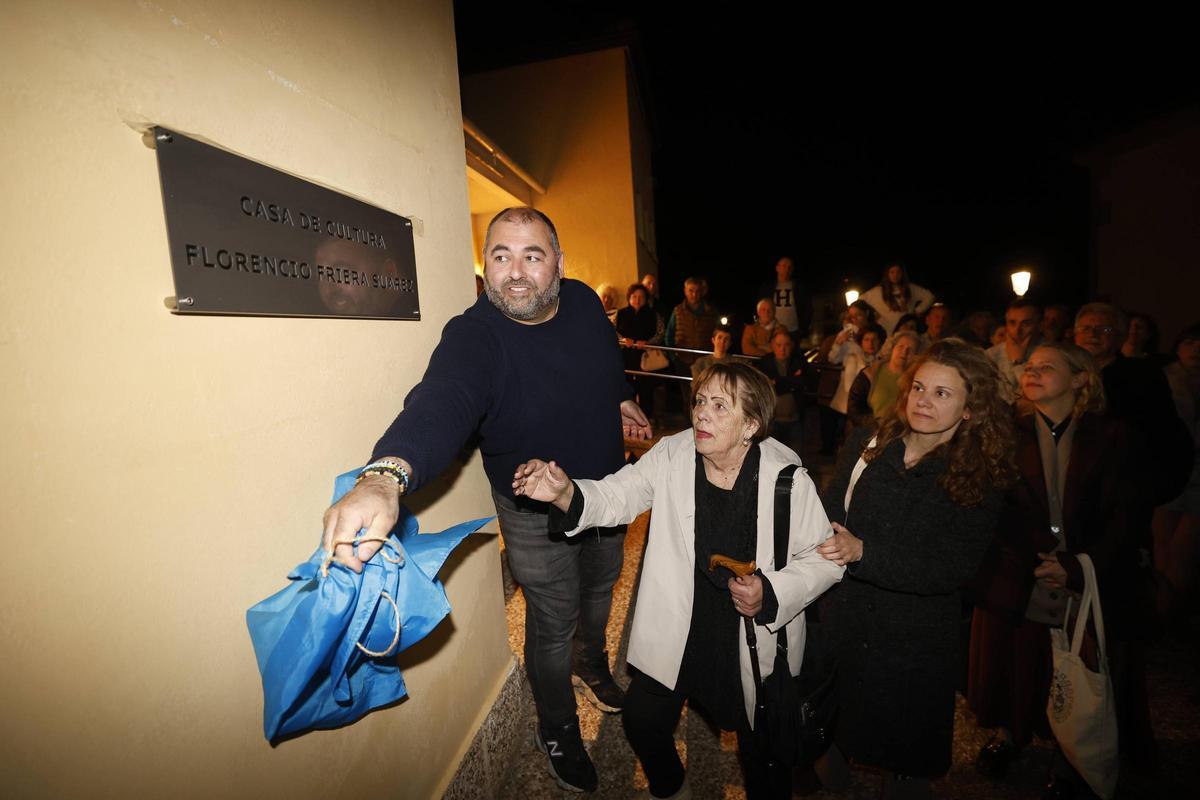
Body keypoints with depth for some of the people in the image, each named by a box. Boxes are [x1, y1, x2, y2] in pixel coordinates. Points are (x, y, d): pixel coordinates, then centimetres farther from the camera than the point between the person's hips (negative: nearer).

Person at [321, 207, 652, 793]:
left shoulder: (584, 301, -11)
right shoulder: (473, 337, -29)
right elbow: (441, 405, -49)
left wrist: (622, 399, 9)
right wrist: (385, 476, -65)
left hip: (606, 490, 6)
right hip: (537, 516, -5)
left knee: (600, 589, 29)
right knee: (552, 625, 14)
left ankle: (593, 664, 64)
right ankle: (557, 730, 47)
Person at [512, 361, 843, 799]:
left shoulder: (788, 479, -19)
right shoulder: (671, 456, -13)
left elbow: (824, 559, -9)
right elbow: (615, 496, -18)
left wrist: (770, 594, -24)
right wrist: (565, 492, -38)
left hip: (756, 639, -1)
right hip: (676, 631, 2)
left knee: (761, 747, 19)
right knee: (642, 722, 17)